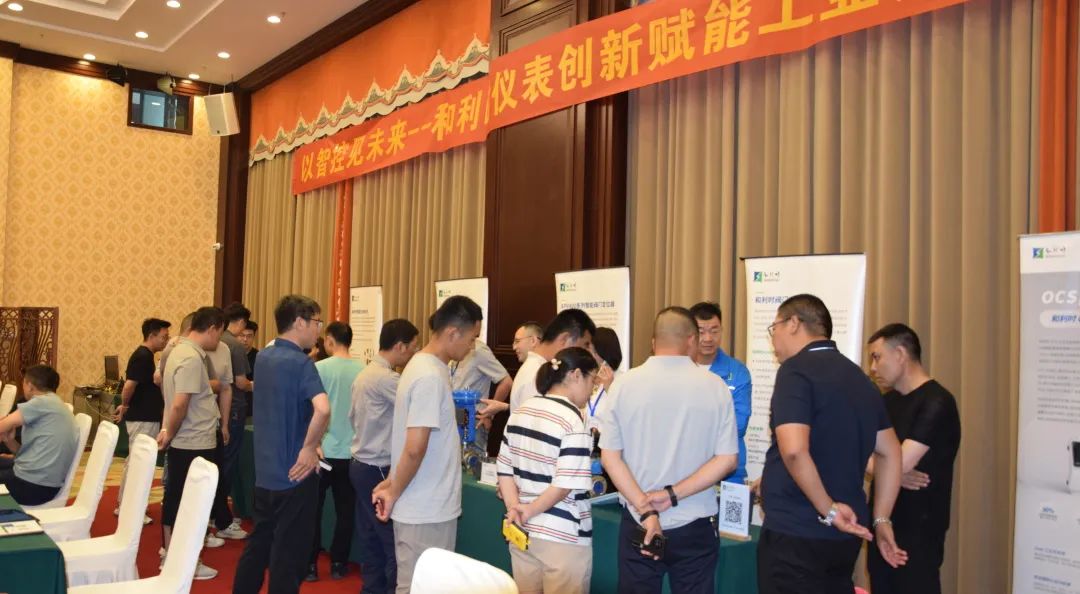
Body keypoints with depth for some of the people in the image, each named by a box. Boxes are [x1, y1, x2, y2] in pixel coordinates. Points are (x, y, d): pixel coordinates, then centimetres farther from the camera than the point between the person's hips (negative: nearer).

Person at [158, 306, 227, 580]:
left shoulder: (180, 350, 11)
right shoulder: (192, 358, -21)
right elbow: (179, 405, -25)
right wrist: (169, 433, -9)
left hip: (182, 443, 10)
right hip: (195, 444, -9)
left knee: (175, 497, 15)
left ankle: (169, 553, 26)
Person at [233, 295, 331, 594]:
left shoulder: (263, 358, 7)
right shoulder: (301, 363, -17)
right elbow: (322, 409, -34)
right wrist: (309, 448, -21)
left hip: (264, 471, 8)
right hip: (293, 473, -8)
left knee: (258, 544, 20)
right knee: (288, 553, 4)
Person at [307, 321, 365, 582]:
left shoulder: (320, 368, -9)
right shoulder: (363, 371, -1)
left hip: (323, 451, -3)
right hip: (351, 452, 3)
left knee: (312, 509, 10)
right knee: (344, 510, 13)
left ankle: (310, 564, 14)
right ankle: (338, 564, 20)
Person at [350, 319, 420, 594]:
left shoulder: (365, 374, 11)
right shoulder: (385, 378, -20)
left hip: (362, 465, 10)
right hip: (377, 470, -10)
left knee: (372, 541, 14)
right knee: (395, 543, -3)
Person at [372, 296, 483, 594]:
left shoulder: (423, 365, 9)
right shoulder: (430, 377, -22)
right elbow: (414, 449, -24)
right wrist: (394, 494, -10)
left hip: (427, 506, 9)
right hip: (426, 510, -9)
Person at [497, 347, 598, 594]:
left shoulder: (521, 411, 7)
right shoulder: (573, 420, -15)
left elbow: (504, 468, 6)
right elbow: (566, 484, -20)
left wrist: (514, 507, -3)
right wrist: (530, 510, -9)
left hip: (521, 530, 7)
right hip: (562, 536, -7)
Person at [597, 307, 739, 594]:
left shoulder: (625, 383, -6)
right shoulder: (714, 386, -6)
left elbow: (609, 456, -7)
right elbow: (727, 459, -7)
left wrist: (645, 509, -9)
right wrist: (674, 494, -9)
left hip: (638, 523, 0)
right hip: (695, 525, 0)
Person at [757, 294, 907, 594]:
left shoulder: (796, 370, -14)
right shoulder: (857, 376, 12)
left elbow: (793, 450, -27)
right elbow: (890, 453, 17)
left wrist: (829, 509, -17)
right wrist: (880, 519, 18)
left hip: (796, 535, -8)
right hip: (844, 536, 8)